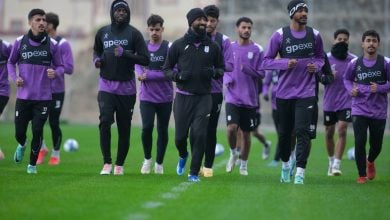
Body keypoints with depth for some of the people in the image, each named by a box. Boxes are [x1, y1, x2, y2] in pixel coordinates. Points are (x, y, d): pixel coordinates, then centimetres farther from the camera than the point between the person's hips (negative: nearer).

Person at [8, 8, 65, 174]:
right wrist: (15, 78, -4)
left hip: (43, 98, -1)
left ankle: (32, 163, 16)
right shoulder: (20, 42, 0)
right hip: (23, 96, 1)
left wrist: (55, 73, -16)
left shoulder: (52, 44, -1)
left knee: (37, 132, -5)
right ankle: (22, 145, 42)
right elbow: (11, 62, 14)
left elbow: (60, 67, 7)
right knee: (19, 132, 5)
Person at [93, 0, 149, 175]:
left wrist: (125, 54, -19)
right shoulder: (102, 32, 6)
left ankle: (119, 164, 18)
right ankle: (107, 163, -9)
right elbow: (97, 50, 24)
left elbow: (145, 59, -7)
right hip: (106, 85, 1)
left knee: (124, 127, 5)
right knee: (104, 122, -15)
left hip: (126, 87, -1)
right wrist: (97, 59, 2)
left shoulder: (134, 34, -3)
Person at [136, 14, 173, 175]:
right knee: (147, 127, -13)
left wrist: (149, 75, -15)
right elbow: (138, 68, 3)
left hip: (165, 98, -1)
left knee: (162, 131, 6)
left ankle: (159, 163, 21)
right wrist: (141, 74, -20)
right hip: (147, 97, 1)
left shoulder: (169, 47, -4)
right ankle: (147, 159, 10)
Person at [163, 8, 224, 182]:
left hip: (203, 97, 0)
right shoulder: (178, 45, 2)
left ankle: (194, 173, 1)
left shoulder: (212, 46, 6)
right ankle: (183, 156, 36)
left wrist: (213, 72, -8)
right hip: (183, 97, 0)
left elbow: (222, 68, 15)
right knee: (180, 136, 1)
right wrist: (178, 75, -13)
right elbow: (167, 69, 7)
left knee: (199, 135, -10)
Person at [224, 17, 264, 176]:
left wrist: (246, 69, -19)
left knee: (246, 133, 7)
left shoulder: (257, 50, 0)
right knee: (231, 128, -17)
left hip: (250, 99, 0)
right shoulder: (229, 48, 5)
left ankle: (244, 165, 22)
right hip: (232, 97, 0)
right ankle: (233, 153, 11)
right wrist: (227, 80, -8)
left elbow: (261, 73, -3)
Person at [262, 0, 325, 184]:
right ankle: (285, 165, 34)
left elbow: (320, 57, 19)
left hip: (306, 93, 0)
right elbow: (266, 61, 0)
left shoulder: (315, 35, 3)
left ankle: (300, 172, -14)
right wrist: (285, 63, -17)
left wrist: (316, 65, -3)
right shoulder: (279, 35, -4)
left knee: (302, 131, -13)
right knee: (284, 132, 11)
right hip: (284, 92, 0)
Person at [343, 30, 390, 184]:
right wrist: (351, 90, -3)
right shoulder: (354, 63, 0)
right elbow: (347, 79, 16)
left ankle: (370, 162, 43)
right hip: (359, 110, 0)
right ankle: (362, 175, 7)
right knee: (360, 142, -10)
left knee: (376, 145, 8)